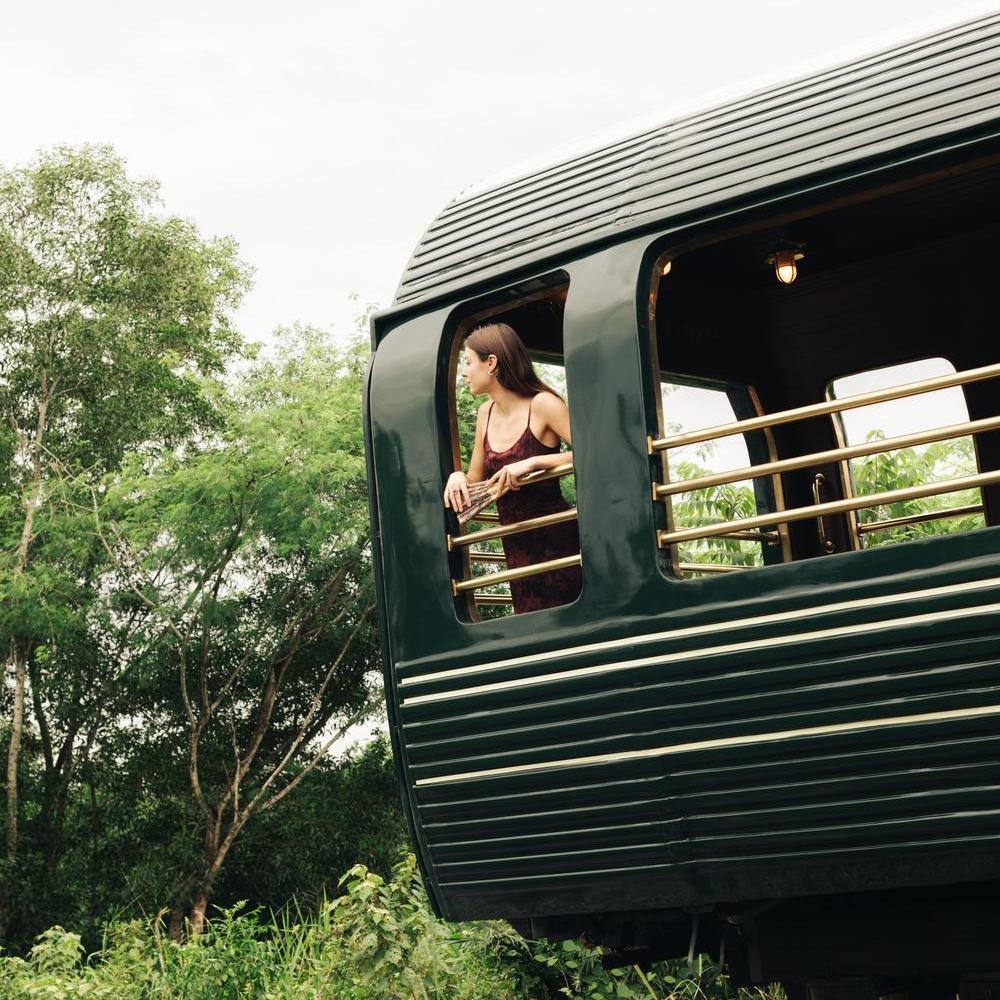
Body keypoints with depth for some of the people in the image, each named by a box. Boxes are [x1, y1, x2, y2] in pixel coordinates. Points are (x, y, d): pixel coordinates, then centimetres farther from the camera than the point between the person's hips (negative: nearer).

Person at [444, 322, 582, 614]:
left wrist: (531, 463, -26)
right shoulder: (486, 414, 9)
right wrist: (457, 477, -4)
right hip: (517, 551, 7)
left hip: (556, 543, -7)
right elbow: (475, 481, 18)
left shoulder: (542, 405, -11)